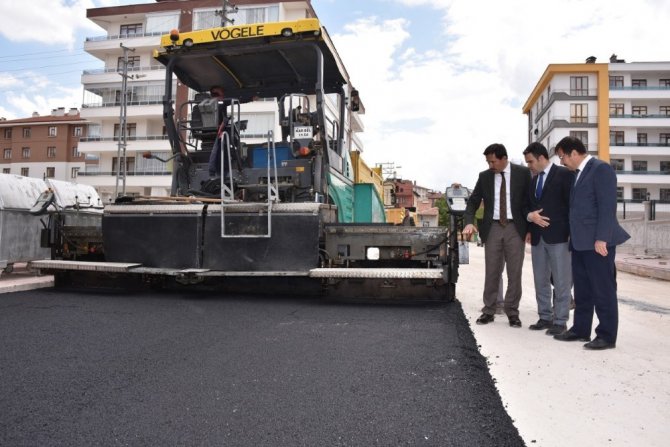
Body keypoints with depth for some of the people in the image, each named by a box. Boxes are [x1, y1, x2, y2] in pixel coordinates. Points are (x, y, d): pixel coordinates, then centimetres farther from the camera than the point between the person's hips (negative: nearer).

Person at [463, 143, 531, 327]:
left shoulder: (522, 173, -1)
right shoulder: (484, 176, 5)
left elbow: (529, 200, 2)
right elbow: (473, 201, 7)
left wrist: (530, 228, -5)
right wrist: (469, 222, -10)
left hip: (515, 228, -1)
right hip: (492, 228, 2)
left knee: (514, 272, 3)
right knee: (491, 272, 5)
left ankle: (512, 312, 13)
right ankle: (488, 311, 14)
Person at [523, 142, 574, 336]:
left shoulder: (564, 174, -3)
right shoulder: (534, 180, 17)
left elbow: (572, 204, -7)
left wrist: (572, 235, -11)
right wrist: (531, 216, -5)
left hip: (558, 236, -7)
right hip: (538, 237, 7)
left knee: (561, 282, -1)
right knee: (540, 281, 12)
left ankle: (560, 321, 5)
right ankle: (545, 317, 22)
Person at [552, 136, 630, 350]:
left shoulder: (601, 169, -10)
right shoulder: (578, 173, 17)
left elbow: (607, 206, -16)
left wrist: (601, 238, -21)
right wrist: (574, 238, 14)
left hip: (597, 241, -9)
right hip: (581, 242, 9)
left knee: (603, 290, 0)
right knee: (582, 290, 14)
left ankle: (607, 336, 9)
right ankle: (580, 329, 23)